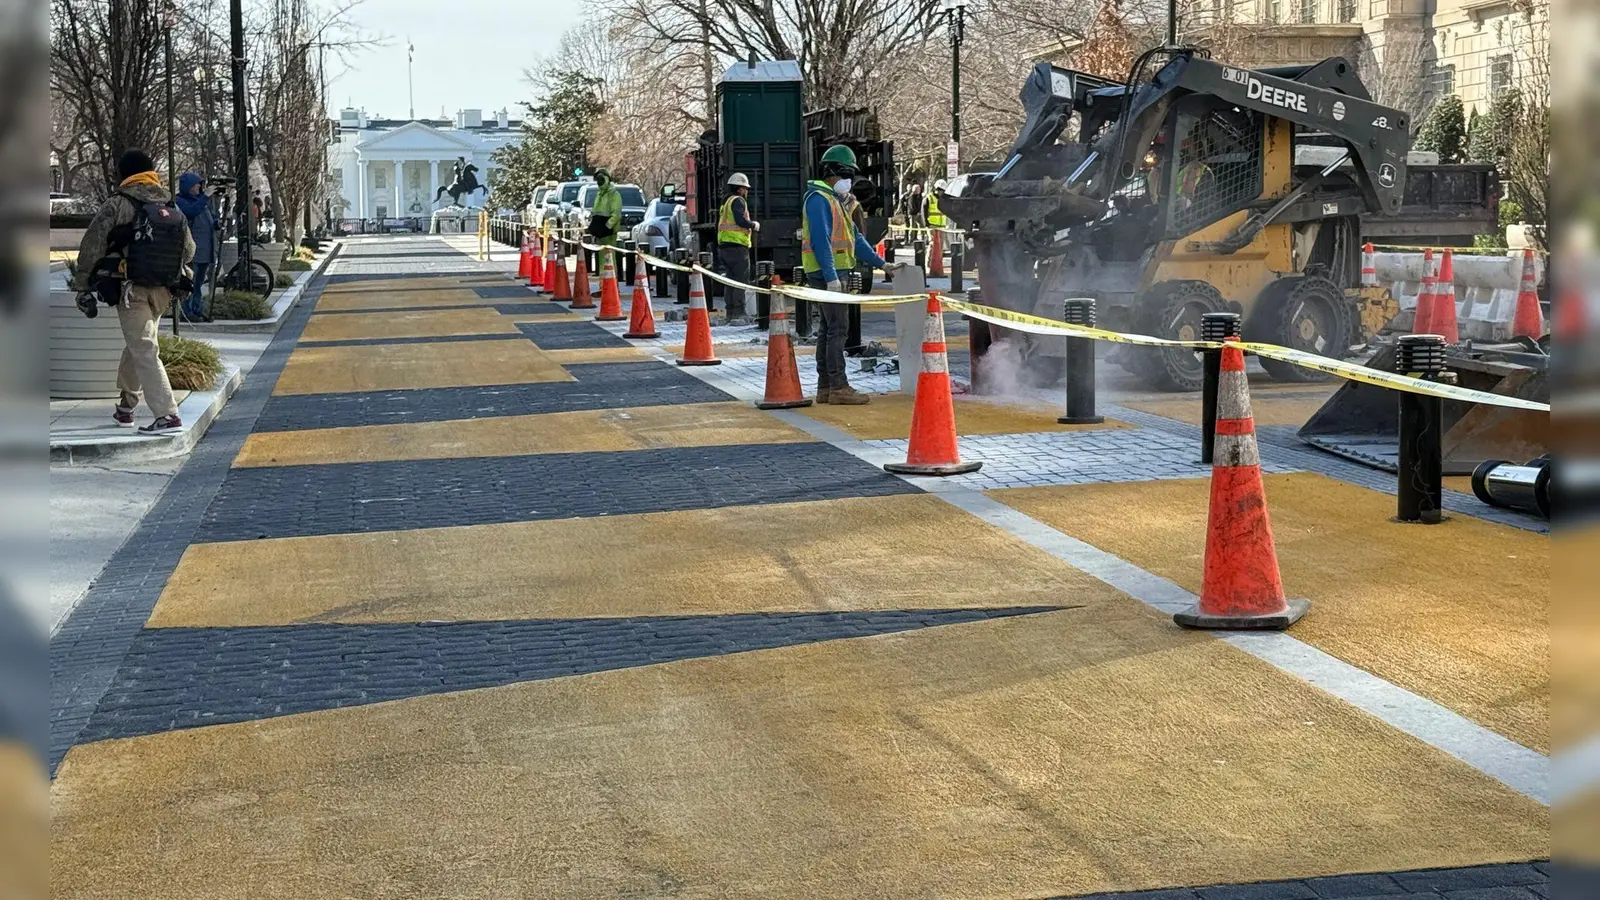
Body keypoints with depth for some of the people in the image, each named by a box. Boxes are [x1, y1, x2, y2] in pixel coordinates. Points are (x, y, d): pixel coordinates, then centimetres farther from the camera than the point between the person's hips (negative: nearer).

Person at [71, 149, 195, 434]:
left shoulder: (118, 204, -8)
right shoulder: (173, 208, 9)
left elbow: (92, 244, -9)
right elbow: (189, 250, 13)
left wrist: (81, 281, 0)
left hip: (133, 289, -6)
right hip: (163, 291, 6)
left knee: (144, 351, -7)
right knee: (136, 346, 22)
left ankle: (167, 415, -16)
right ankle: (125, 406, 33)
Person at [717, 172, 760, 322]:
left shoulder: (726, 202, 22)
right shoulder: (738, 201, -7)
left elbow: (719, 223, 23)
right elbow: (740, 220, -21)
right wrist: (754, 225, -5)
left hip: (724, 245, 10)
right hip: (737, 246, -10)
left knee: (730, 281, 13)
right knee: (741, 280, -8)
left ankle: (731, 313, 15)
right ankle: (738, 314, -13)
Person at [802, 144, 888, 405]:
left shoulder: (834, 200, 22)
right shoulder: (818, 199, -12)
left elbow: (854, 237, 25)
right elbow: (820, 240, -20)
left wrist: (880, 263, 21)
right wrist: (831, 277, -26)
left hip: (833, 274, 11)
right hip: (826, 273, -11)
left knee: (829, 328, 11)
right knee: (837, 327, -12)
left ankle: (825, 387, 14)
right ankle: (838, 387, -13)